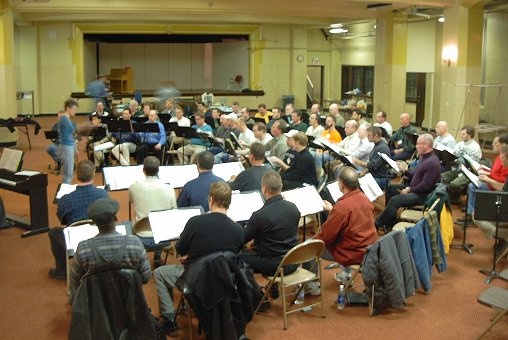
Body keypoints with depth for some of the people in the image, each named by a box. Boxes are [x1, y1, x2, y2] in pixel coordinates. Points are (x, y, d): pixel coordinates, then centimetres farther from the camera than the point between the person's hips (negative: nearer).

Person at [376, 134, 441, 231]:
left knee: (395, 200, -24)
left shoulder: (432, 162, -23)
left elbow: (425, 186, -25)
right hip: (414, 189, 11)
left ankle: (378, 223, -9)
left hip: (423, 195, -11)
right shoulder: (424, 157, 10)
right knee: (390, 188, 11)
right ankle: (389, 220, 10)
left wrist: (409, 190, -17)